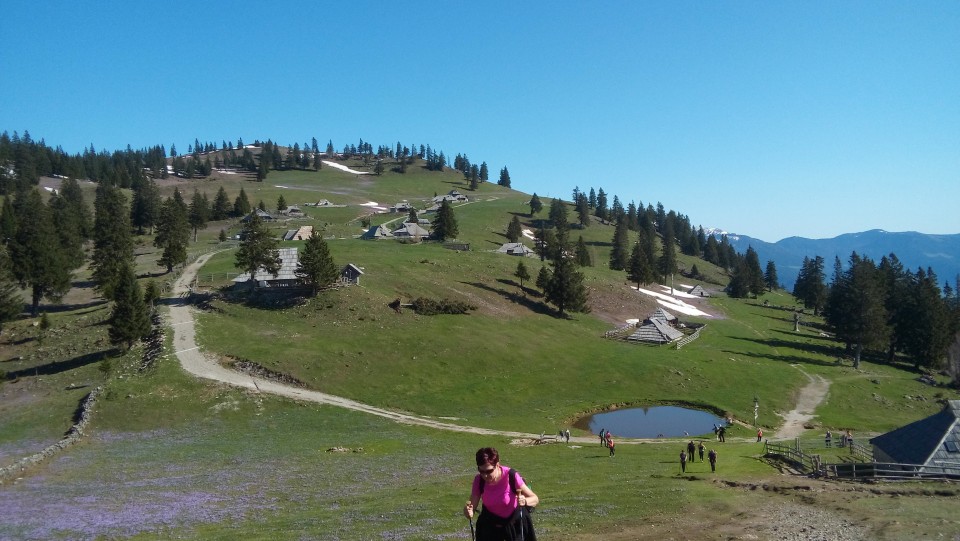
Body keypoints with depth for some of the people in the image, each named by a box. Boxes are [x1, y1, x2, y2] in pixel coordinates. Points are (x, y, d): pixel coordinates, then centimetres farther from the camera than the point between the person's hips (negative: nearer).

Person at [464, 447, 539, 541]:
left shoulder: (511, 476, -29)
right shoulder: (479, 480, -21)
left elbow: (535, 499, -23)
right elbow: (472, 505, -19)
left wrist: (525, 501, -46)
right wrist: (468, 511, -43)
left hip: (515, 521, -2)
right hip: (490, 523, 2)